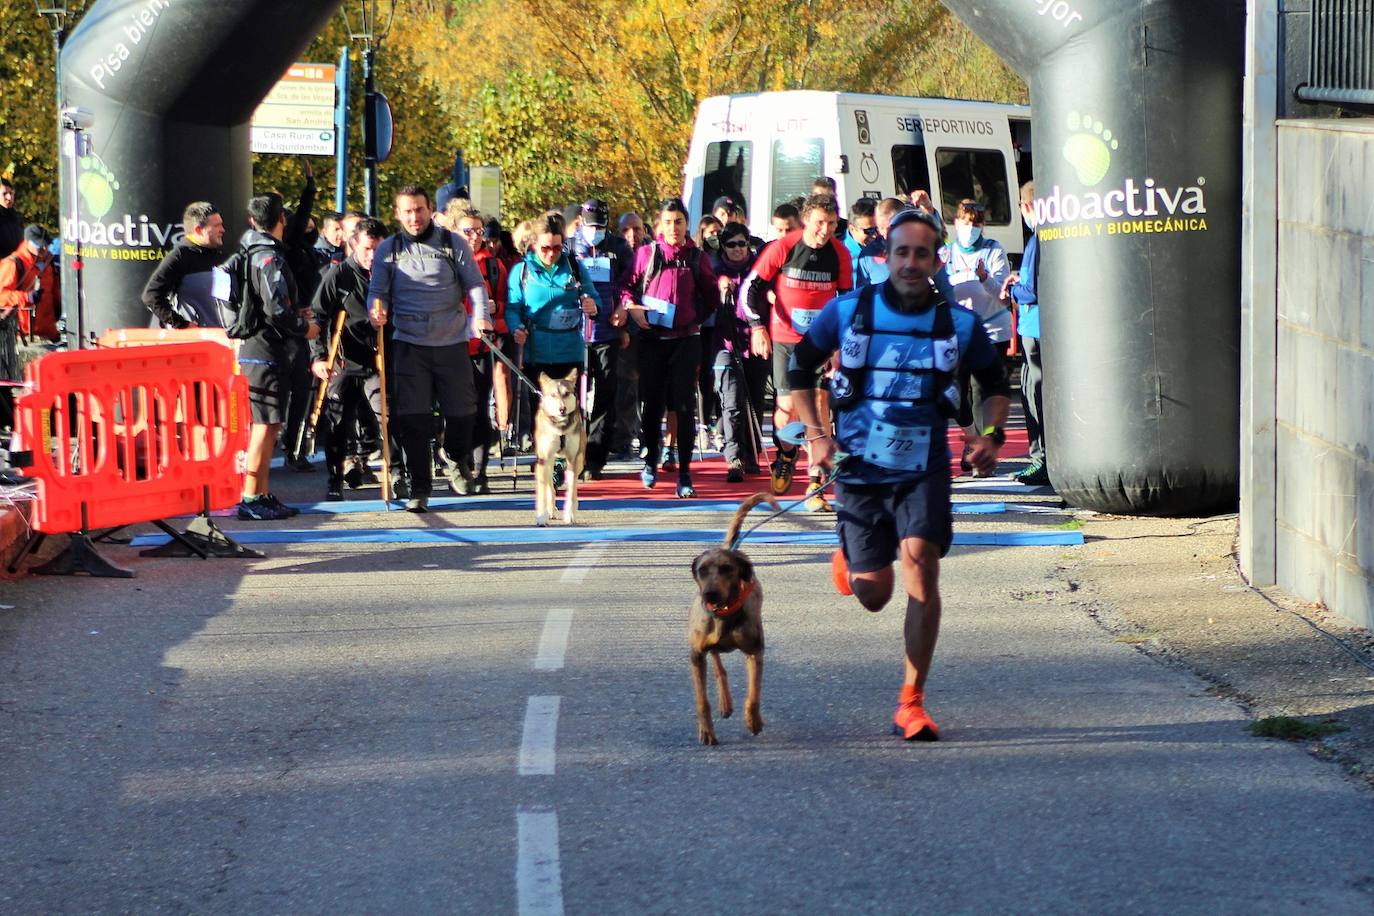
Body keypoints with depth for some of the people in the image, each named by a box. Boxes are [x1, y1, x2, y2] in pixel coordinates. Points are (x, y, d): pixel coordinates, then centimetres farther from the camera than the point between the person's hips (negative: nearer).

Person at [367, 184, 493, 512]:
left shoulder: (453, 244, 3)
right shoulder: (387, 250, 6)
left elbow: (475, 284, 1)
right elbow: (377, 291, 5)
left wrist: (480, 314, -17)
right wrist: (377, 311, -17)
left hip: (452, 341, 0)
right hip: (409, 343, 0)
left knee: (461, 410, 4)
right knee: (413, 418, -5)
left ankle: (458, 460, 36)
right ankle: (419, 490, 3)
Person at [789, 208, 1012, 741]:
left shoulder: (959, 324, -1)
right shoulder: (848, 312, -3)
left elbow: (996, 383, 16)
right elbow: (799, 369, 10)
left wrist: (991, 435, -1)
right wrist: (816, 433, -1)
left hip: (923, 468, 0)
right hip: (860, 467, 0)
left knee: (920, 558, -23)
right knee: (873, 597, 3)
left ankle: (912, 702, -13)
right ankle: (846, 558, 45)